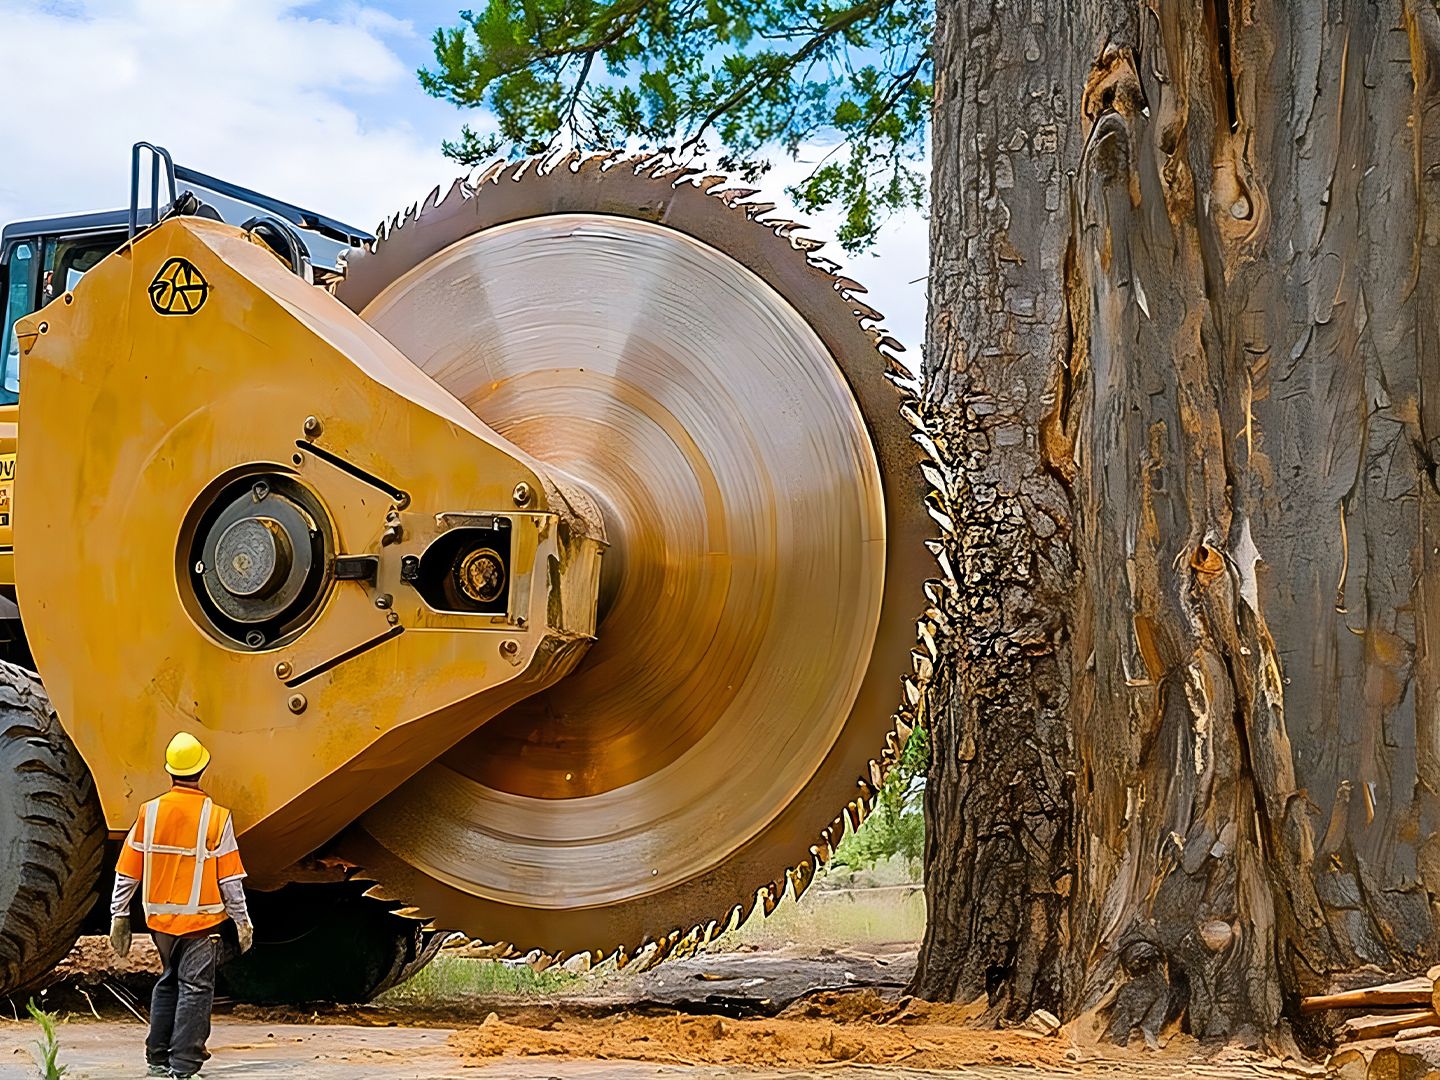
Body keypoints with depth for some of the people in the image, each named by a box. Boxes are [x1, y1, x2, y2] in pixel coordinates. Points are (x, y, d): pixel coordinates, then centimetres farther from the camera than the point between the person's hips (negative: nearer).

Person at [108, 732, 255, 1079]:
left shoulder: (148, 813, -3)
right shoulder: (216, 817, -11)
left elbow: (127, 872, 1)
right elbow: (230, 879, -8)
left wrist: (119, 916, 11)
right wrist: (243, 921, 2)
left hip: (160, 917, 4)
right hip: (200, 920, -4)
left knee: (168, 983, 20)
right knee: (195, 988, 3)